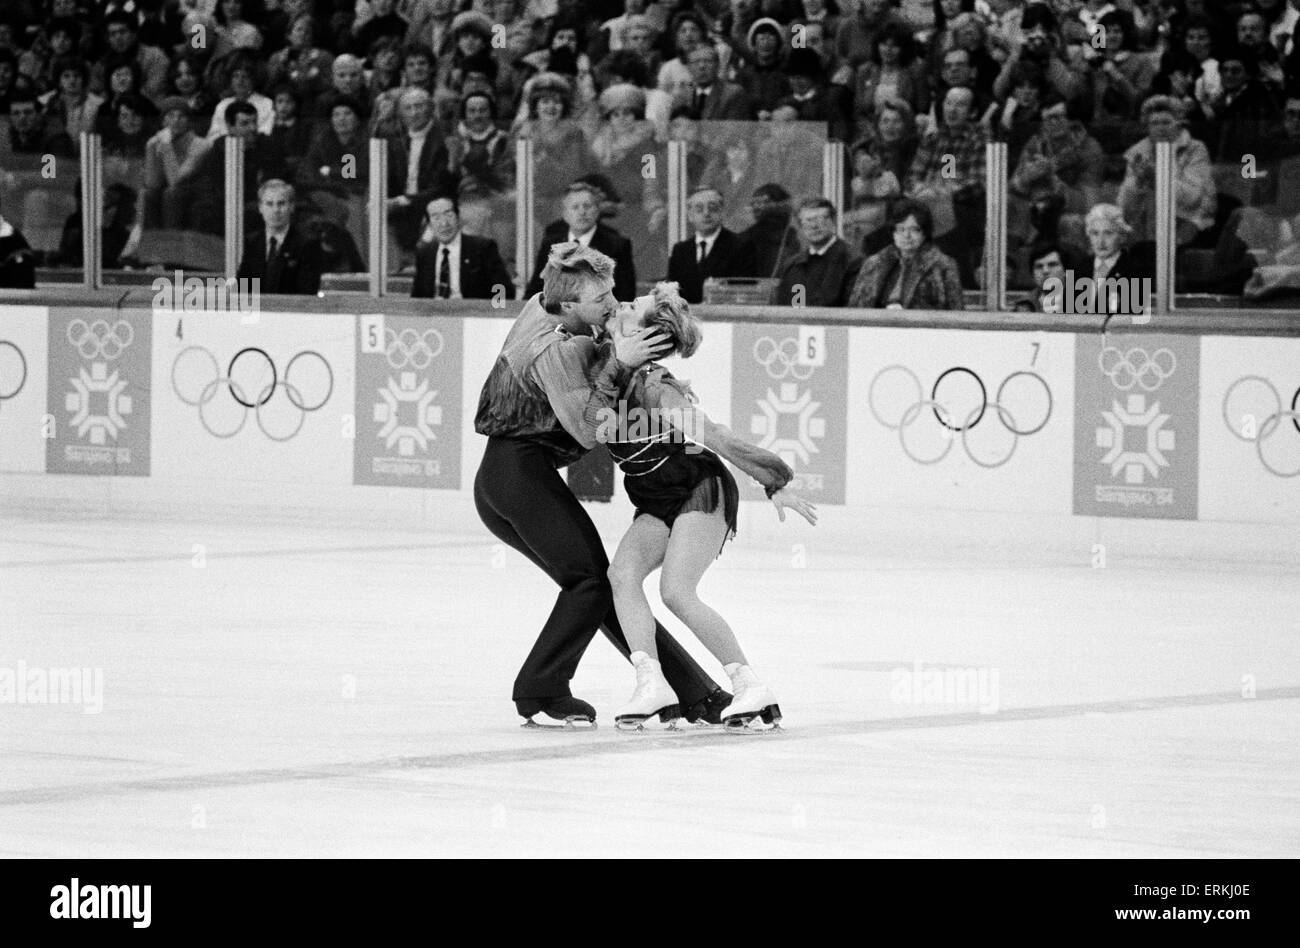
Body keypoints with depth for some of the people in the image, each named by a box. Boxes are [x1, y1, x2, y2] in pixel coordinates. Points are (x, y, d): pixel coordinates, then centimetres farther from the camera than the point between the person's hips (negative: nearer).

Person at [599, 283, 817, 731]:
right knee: (623, 572, -16)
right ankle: (651, 684, -22)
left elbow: (718, 440, -23)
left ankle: (750, 686, -13)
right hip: (658, 505, 8)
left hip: (702, 491, -8)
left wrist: (774, 485, -21)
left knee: (676, 592, -21)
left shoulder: (653, 388, -26)